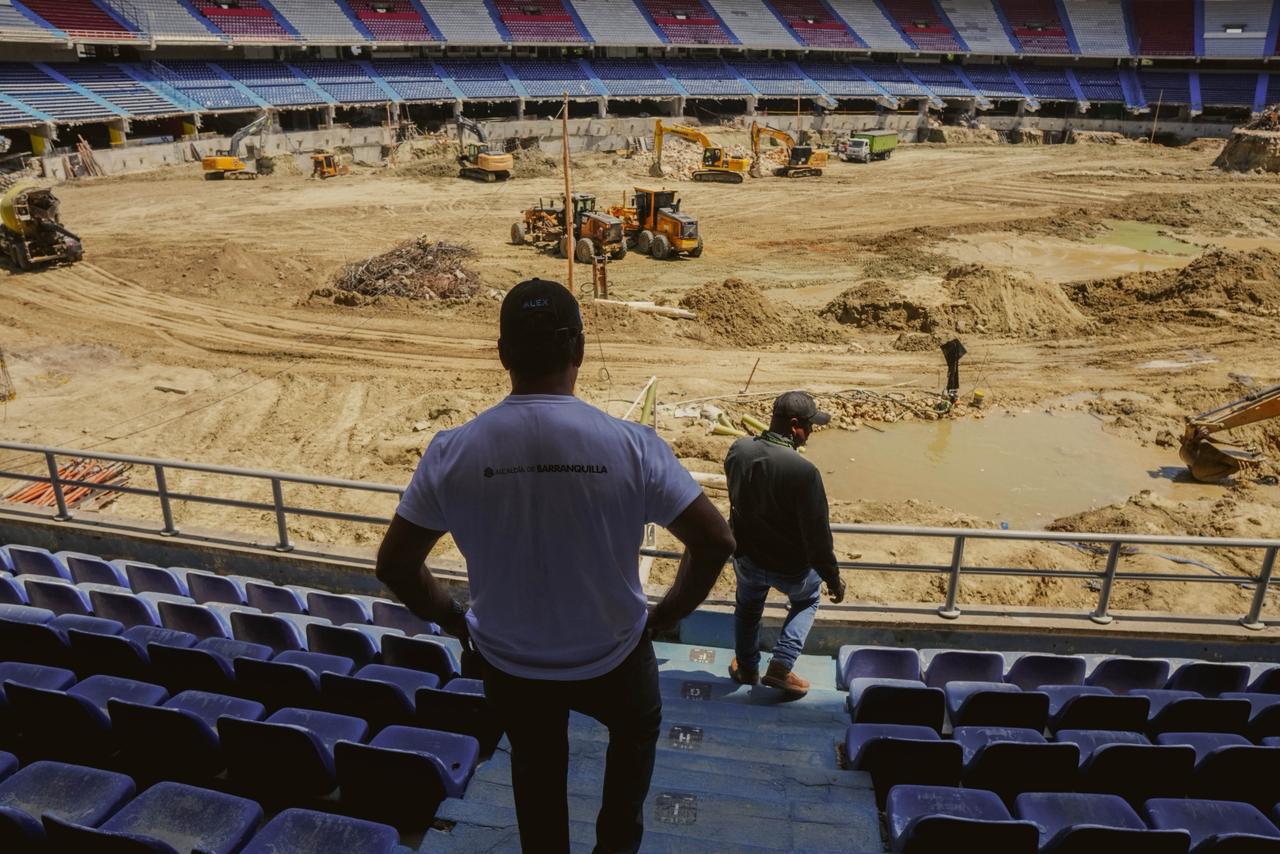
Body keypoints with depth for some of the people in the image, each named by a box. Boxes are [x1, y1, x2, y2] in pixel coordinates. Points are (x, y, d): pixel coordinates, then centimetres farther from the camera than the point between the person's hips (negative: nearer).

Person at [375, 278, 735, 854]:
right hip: (612, 657, -1)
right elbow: (715, 542, -17)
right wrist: (668, 614, -2)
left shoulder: (452, 452, -19)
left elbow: (395, 564, -11)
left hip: (509, 663, 1)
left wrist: (452, 618, 6)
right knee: (638, 727, 34)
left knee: (536, 767, 31)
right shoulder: (632, 445, -23)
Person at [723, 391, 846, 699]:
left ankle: (746, 667, 49)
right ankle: (781, 665, 22)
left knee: (748, 607, 32)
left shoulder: (738, 450, -16)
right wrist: (833, 578, -11)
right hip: (789, 566, -4)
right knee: (807, 600, 30)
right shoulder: (804, 471, -34)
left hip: (746, 556, 4)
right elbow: (817, 533, -25)